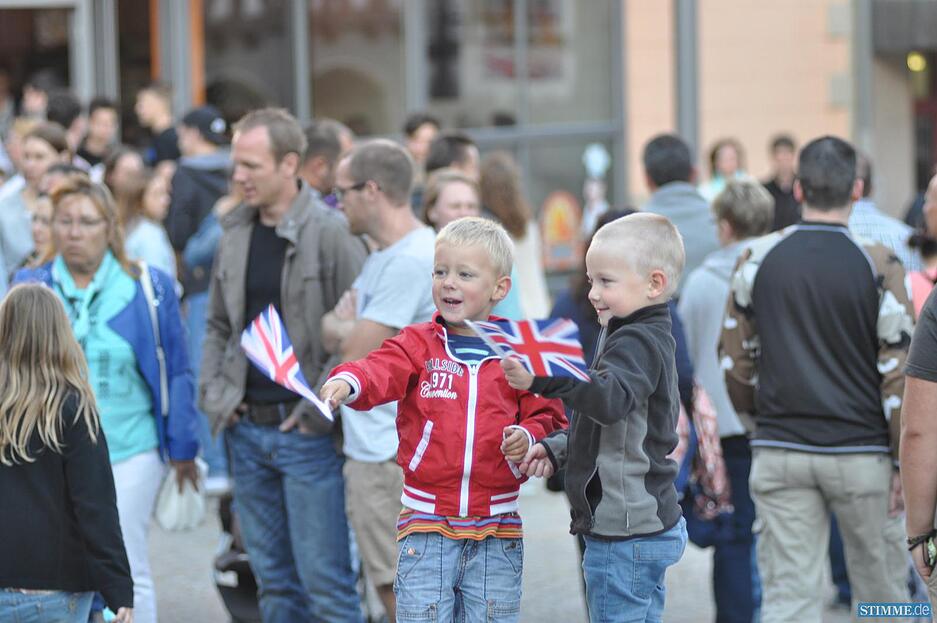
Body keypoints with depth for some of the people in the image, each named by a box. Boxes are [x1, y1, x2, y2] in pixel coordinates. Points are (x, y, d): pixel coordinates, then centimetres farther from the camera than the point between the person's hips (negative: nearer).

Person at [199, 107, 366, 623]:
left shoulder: (332, 233, -10)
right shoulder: (235, 233, 10)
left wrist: (323, 409, -15)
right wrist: (213, 395, 8)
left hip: (308, 433, -6)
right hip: (247, 430, 6)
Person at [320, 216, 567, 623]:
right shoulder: (418, 344, 1)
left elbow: (549, 418, 8)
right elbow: (382, 370, -18)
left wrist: (529, 437, -14)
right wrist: (347, 382, -40)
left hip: (497, 529, 1)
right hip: (426, 520, -1)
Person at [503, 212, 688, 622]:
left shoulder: (637, 343, -17)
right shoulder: (642, 338, 17)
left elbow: (610, 399, -38)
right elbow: (605, 424, 26)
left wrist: (544, 380, -48)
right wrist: (555, 449, 11)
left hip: (625, 531, -11)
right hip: (645, 524, 11)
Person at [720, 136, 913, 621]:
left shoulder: (758, 259, 0)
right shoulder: (878, 266, -7)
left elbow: (734, 357, 6)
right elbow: (898, 370, -7)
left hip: (779, 450, 2)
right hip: (860, 453, -2)